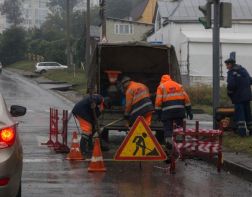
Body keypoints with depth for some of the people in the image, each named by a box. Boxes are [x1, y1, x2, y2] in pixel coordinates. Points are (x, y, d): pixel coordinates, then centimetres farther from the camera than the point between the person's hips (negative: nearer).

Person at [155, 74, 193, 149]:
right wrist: (189, 111, 14)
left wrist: (159, 113, 4)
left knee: (167, 128, 4)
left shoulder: (161, 87, 9)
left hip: (167, 111, -3)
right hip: (179, 110, 3)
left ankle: (168, 141, -7)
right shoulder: (179, 85, 19)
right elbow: (186, 99, 12)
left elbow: (158, 101, -1)